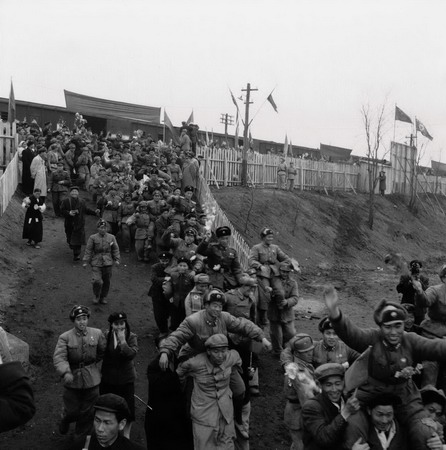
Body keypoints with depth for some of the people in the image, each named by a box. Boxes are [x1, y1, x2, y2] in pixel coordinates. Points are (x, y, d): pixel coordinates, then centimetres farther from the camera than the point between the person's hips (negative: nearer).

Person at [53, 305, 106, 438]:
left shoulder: (97, 334, -2)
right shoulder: (65, 337, -11)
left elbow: (103, 351, 13)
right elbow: (59, 357, -22)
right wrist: (65, 372, -38)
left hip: (92, 381, 2)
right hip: (73, 380, -2)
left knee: (87, 412, 12)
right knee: (72, 411, 9)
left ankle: (82, 436, 34)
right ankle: (65, 421, 45)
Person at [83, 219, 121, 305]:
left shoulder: (111, 237, 4)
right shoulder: (93, 238, -1)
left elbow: (115, 249, 10)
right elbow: (88, 250, 0)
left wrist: (117, 259, 1)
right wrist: (86, 261, -3)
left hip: (108, 263, 2)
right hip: (96, 263, -2)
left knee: (106, 281, 8)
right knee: (97, 281, -14)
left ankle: (103, 297, 27)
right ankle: (96, 296, 12)